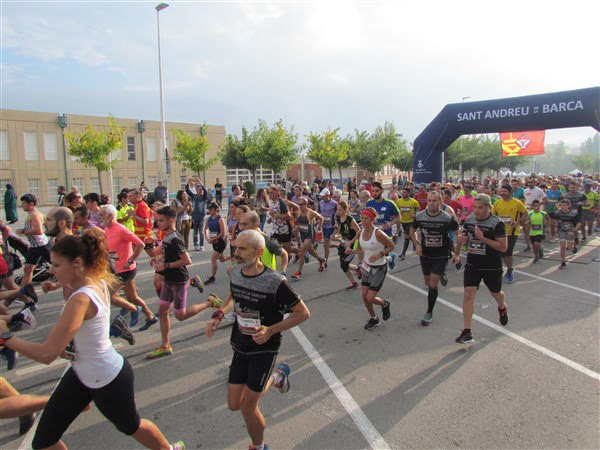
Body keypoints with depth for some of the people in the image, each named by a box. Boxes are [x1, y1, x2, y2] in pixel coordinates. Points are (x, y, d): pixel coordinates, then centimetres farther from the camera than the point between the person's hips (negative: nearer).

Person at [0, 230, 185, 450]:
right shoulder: (98, 281, -6)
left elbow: (47, 354, -31)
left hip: (107, 381, -8)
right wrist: (67, 286, 0)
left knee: (130, 425, 21)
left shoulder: (81, 299, -31)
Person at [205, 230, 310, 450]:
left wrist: (271, 330, -24)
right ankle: (277, 376, 35)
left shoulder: (275, 282, -25)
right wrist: (218, 315, -1)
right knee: (233, 405, 11)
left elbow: (303, 313, -16)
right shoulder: (235, 272, -7)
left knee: (247, 407, -1)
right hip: (240, 347, 6)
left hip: (264, 348, -6)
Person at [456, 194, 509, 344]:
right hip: (472, 264, 3)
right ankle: (467, 332, -5)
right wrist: (461, 238, -4)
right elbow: (463, 233, 19)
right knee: (468, 294, -9)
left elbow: (503, 247, -19)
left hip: (492, 266, -3)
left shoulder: (497, 223, -16)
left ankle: (502, 308, 58)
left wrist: (483, 238, -26)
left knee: (496, 293, 20)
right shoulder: (469, 219, 0)